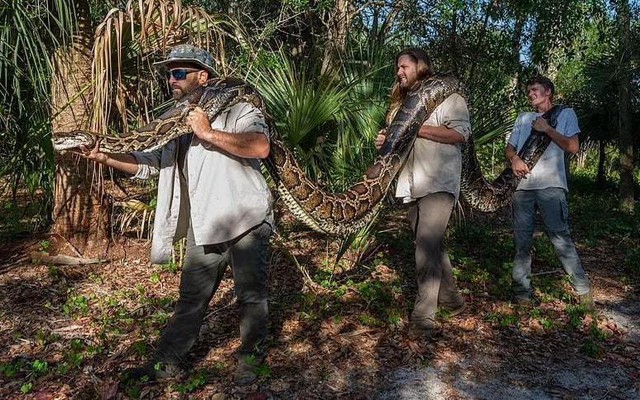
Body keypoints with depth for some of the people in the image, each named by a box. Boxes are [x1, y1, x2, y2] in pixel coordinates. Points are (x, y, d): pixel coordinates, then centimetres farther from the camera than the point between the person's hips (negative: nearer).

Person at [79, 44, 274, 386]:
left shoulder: (236, 110, -6)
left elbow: (260, 146, -25)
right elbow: (146, 163, 16)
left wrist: (208, 133, -22)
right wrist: (104, 157, 1)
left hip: (245, 222, -5)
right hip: (204, 229, 6)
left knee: (251, 293, 10)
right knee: (190, 298, 15)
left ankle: (250, 357, 30)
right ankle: (168, 362, 28)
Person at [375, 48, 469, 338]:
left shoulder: (445, 95, -1)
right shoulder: (403, 102, 23)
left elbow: (460, 133, -14)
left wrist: (417, 128, -17)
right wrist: (385, 142, 7)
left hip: (438, 185, -8)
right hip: (411, 186, 8)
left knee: (427, 247, -16)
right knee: (431, 246, 13)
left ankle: (423, 317, -12)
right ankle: (451, 300, 27)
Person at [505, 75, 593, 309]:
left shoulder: (565, 114, 11)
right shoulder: (523, 118, 24)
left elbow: (573, 147, 0)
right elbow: (509, 148, 19)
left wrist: (547, 129, -4)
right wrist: (514, 159, -3)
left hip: (551, 186, -4)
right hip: (523, 186, 4)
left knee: (560, 238, -9)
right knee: (522, 240, 4)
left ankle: (583, 289, -1)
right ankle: (521, 288, 10)